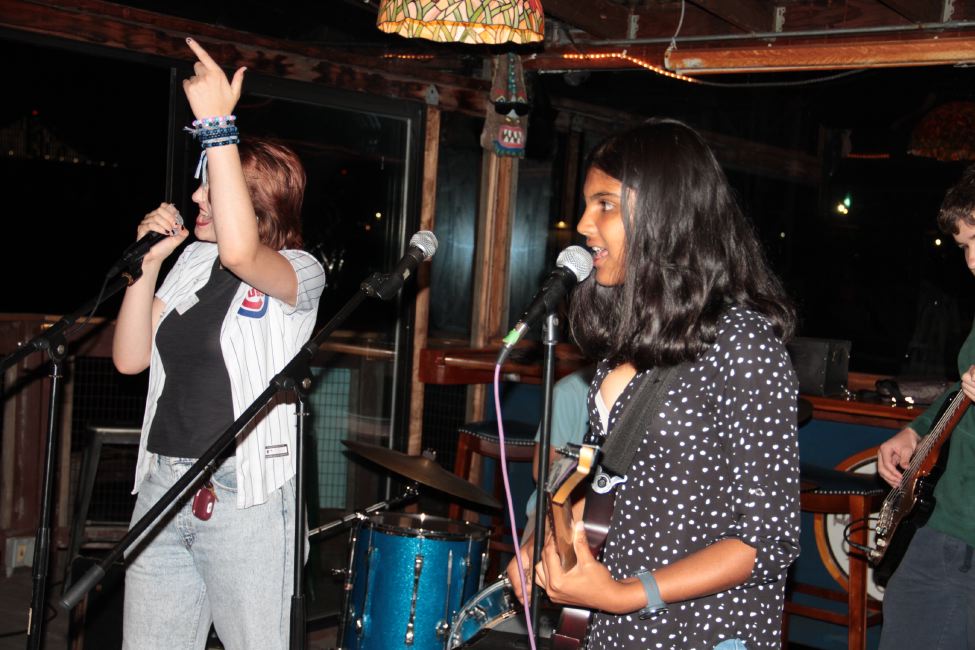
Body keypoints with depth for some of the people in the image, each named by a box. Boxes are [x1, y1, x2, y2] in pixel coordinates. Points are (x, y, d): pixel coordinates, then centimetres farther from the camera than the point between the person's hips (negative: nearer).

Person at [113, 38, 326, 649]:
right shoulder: (193, 261, 10)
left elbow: (241, 253, -32)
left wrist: (217, 126, -30)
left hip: (242, 491, -6)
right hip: (161, 482, 6)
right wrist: (148, 263, -3)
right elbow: (130, 358, 8)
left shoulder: (302, 273, -8)